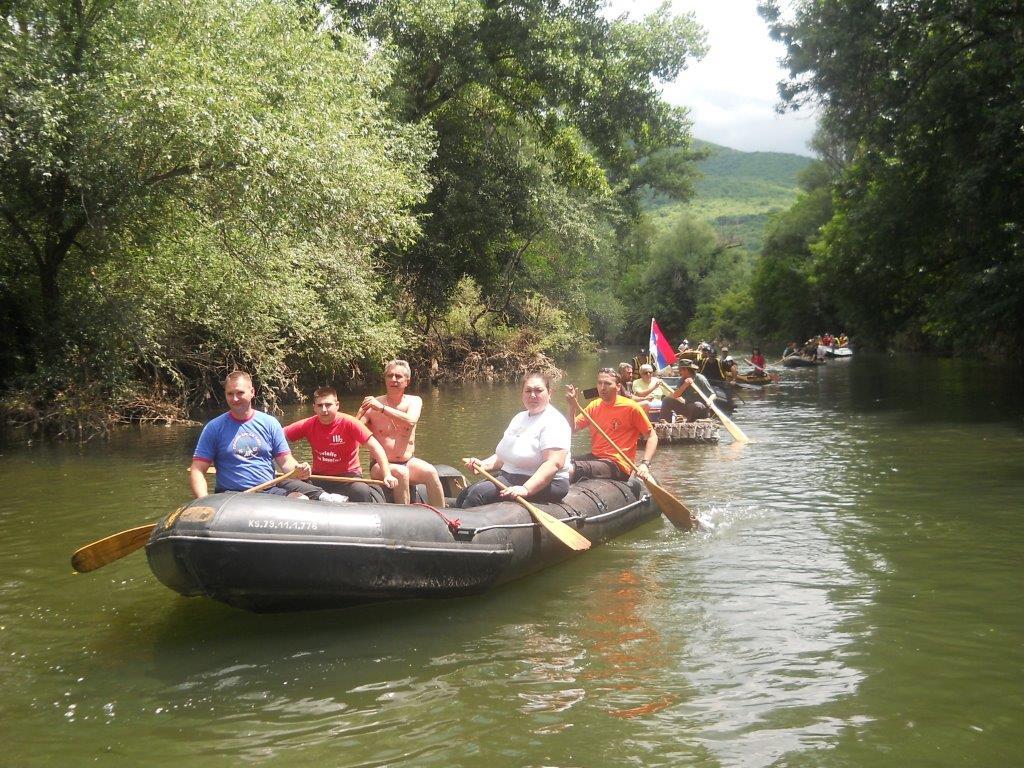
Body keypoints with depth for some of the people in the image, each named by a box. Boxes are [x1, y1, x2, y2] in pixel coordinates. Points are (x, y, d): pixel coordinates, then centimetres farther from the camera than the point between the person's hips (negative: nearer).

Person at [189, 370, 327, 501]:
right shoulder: (214, 428, 5)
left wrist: (298, 469, -14)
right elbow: (197, 470, 1)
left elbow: (285, 461, 10)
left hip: (271, 489, 2)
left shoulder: (270, 423, 11)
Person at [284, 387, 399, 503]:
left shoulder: (350, 423, -12)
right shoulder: (309, 425, -3)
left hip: (348, 476, -3)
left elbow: (374, 447, -17)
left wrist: (387, 475, -27)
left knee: (363, 492, -34)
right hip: (319, 477, 3)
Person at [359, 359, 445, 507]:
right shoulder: (372, 404, -3)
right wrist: (361, 411, -29)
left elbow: (410, 421, -20)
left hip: (408, 462, 2)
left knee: (430, 472, -26)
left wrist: (382, 408, -27)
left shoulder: (414, 402, 4)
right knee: (401, 473, -33)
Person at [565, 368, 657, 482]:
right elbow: (572, 429, 10)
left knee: (572, 469, -30)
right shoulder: (594, 406, 10)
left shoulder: (631, 407, -8)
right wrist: (572, 405, -6)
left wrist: (645, 464, -17)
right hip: (594, 457, 7)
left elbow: (652, 436, -4)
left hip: (618, 465, -7)